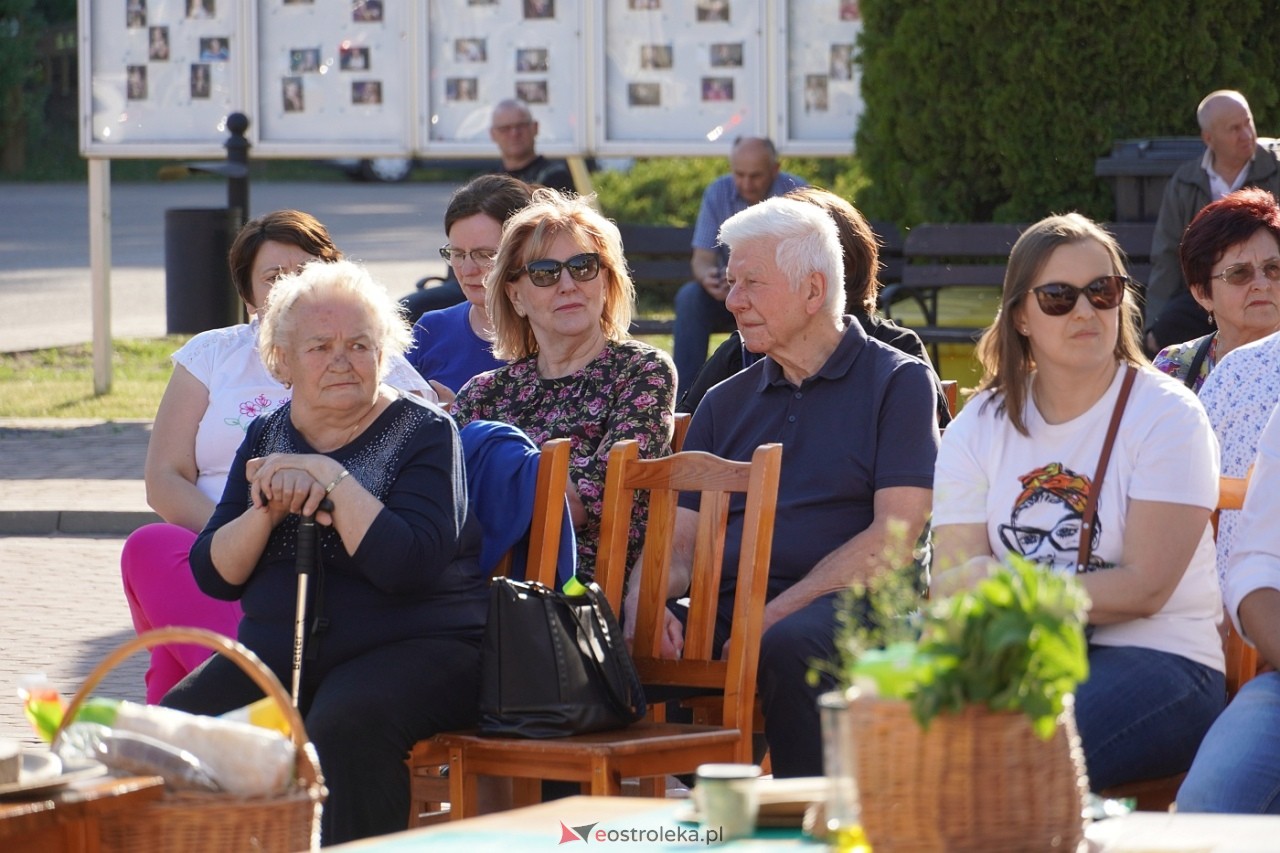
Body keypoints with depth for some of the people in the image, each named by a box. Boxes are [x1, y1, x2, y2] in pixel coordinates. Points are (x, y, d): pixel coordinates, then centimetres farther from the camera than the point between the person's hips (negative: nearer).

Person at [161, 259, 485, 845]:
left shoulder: (425, 433, -1)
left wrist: (333, 479, -17)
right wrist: (267, 512, -12)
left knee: (344, 729, -37)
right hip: (277, 652, 5)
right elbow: (213, 575, 5)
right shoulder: (267, 438, 14)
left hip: (413, 646, -5)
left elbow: (409, 566, -17)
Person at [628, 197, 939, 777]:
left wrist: (776, 614, -15)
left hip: (842, 602, -4)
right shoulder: (726, 403, 24)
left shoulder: (898, 382, 7)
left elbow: (893, 539, -5)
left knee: (789, 647, -39)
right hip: (722, 607, 4)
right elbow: (678, 538, 16)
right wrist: (644, 604, -9)